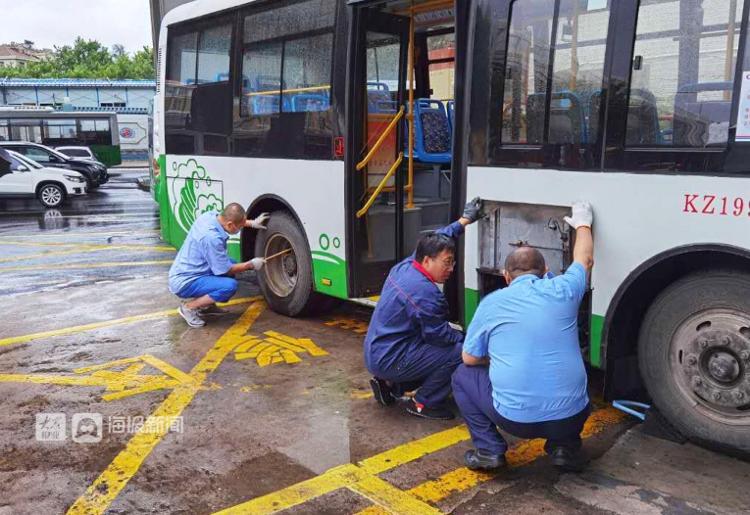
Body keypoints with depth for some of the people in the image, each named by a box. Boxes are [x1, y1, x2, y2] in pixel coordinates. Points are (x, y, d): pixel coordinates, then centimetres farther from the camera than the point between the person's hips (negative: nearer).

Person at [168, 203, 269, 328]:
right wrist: (251, 264, -4)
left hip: (183, 272, 10)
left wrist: (252, 223, 14)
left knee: (232, 264, 15)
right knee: (230, 286, -25)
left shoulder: (211, 215, -5)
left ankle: (206, 305, 19)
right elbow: (225, 270, -16)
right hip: (184, 283, -10)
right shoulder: (212, 238, -29)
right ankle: (189, 307, -6)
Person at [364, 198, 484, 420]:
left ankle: (389, 384, 18)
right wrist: (465, 338, -1)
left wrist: (464, 220, 25)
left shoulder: (405, 266, 4)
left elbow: (435, 241, 21)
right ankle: (423, 403, 0)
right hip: (389, 360, -10)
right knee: (459, 351, -16)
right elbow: (440, 336, -18)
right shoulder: (425, 293, -24)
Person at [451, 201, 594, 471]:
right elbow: (585, 260, 26)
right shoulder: (562, 290, 4)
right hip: (569, 418, 3)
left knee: (463, 376, 22)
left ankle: (489, 449, 11)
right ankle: (565, 446, 17)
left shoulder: (492, 302, 1)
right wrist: (582, 224, 43)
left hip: (516, 419, -2)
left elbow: (470, 358, 10)